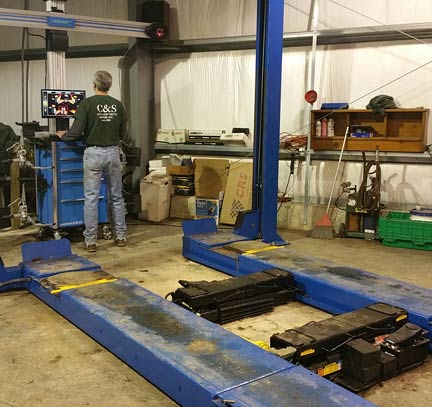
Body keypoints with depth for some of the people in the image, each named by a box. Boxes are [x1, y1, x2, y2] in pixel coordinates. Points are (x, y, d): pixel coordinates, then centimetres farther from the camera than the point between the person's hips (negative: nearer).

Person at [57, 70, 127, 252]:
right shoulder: (118, 105, 4)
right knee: (116, 197, 12)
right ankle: (121, 236, 17)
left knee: (91, 198, 1)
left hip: (94, 153, -3)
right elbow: (123, 134, 8)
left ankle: (90, 241, 3)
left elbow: (76, 131, -12)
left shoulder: (87, 104, -7)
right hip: (113, 152, 4)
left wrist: (63, 135, 8)